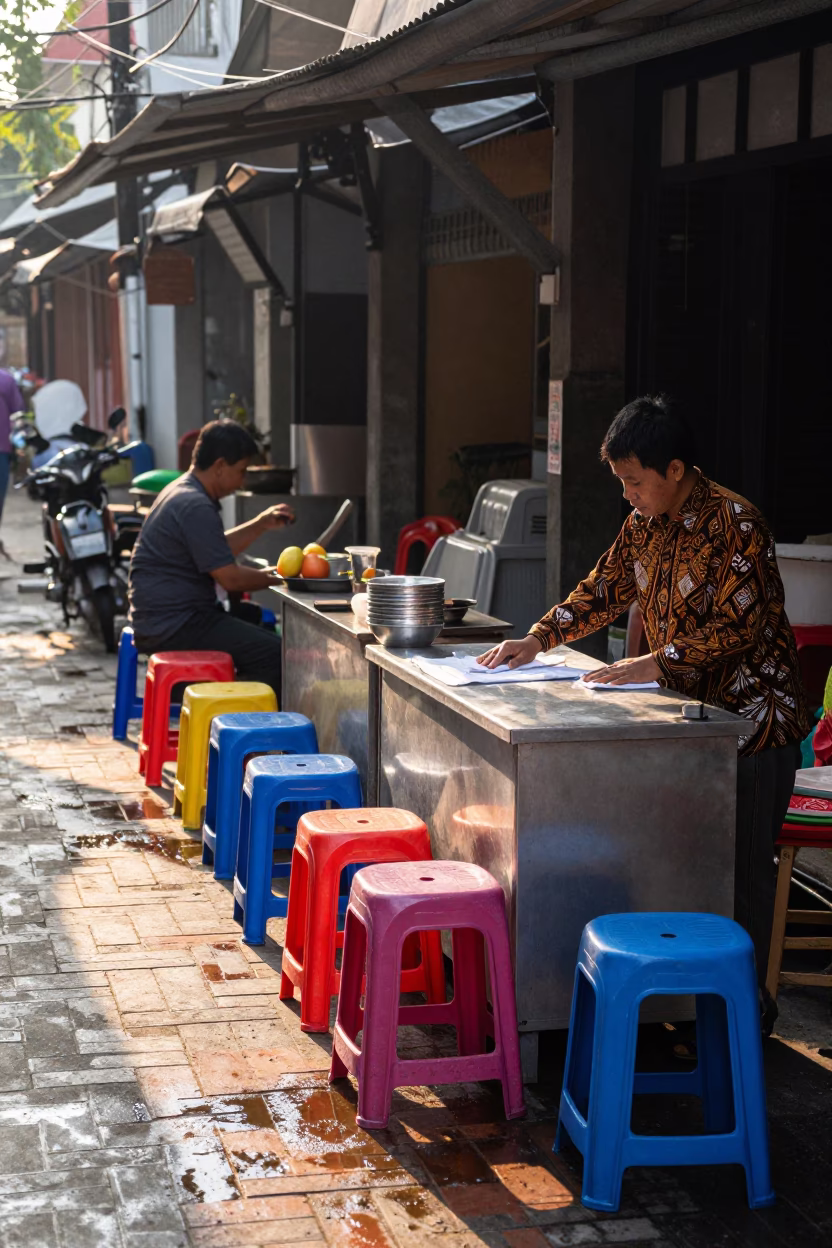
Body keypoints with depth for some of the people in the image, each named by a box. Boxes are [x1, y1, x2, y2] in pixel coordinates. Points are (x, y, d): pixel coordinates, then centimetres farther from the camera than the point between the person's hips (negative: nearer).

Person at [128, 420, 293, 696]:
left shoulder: (181, 491, 14)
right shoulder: (196, 507, -18)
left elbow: (219, 551, 26)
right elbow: (230, 578, -19)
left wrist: (261, 524, 17)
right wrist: (272, 579, -2)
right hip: (174, 627, -11)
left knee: (262, 634, 17)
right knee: (273, 655, -18)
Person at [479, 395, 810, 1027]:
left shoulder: (736, 524, -18)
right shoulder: (645, 523, 8)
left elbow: (738, 625, -23)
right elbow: (604, 590, 17)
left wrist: (656, 664, -27)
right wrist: (538, 639, 5)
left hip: (752, 719, -8)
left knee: (740, 867, -2)